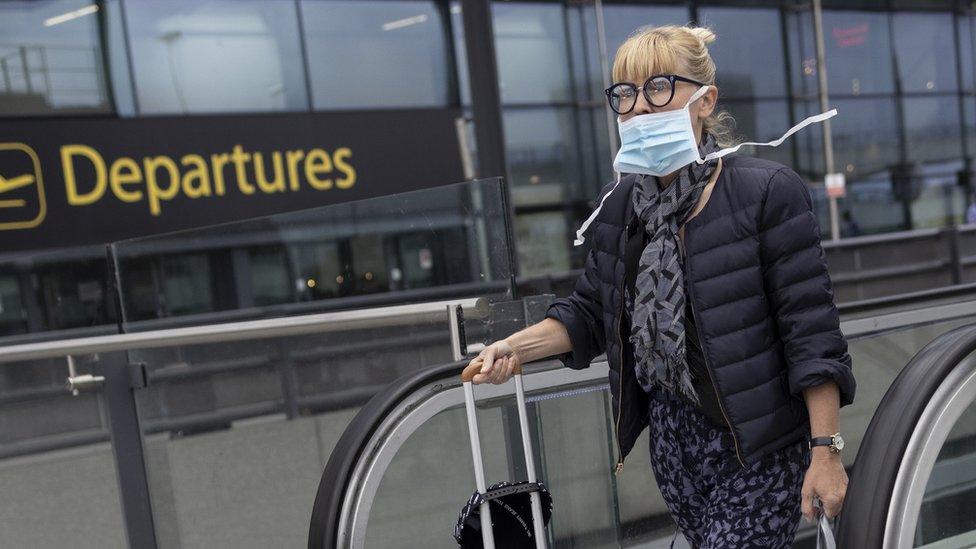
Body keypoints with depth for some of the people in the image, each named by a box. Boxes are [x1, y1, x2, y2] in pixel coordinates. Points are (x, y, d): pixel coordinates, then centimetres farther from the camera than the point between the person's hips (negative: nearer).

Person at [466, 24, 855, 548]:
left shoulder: (766, 192, -15)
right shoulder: (619, 204, 2)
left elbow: (811, 333, -14)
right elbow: (590, 311, 11)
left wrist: (825, 452, -15)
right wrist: (516, 346, -5)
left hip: (760, 446, -5)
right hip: (673, 438, 6)